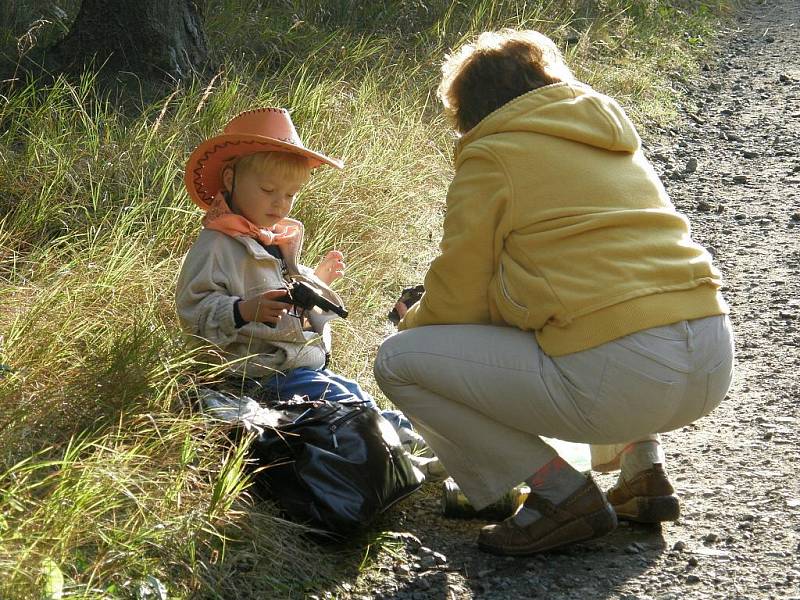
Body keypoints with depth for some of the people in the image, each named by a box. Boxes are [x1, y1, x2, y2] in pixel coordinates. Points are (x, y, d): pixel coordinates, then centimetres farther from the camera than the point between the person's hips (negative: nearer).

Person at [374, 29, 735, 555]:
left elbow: (459, 300, 3)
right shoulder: (616, 143, 24)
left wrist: (414, 321, 28)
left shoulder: (490, 156, 2)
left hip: (619, 381, -8)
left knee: (398, 361, 4)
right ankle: (644, 465, 22)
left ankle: (562, 494, 0)